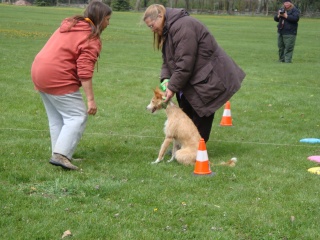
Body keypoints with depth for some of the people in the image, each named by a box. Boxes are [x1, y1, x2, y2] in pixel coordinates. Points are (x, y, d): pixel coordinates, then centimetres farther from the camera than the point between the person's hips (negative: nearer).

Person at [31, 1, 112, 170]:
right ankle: (61, 154, -16)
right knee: (77, 117, -5)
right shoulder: (91, 39, -11)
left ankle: (59, 154, 17)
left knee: (56, 119, 16)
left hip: (39, 71, 9)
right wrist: (90, 99, -18)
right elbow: (85, 71, -19)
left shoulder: (70, 24, 15)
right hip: (57, 78, -9)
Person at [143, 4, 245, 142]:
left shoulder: (182, 26, -24)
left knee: (201, 117, -5)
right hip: (193, 79, 10)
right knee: (186, 114, 13)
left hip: (209, 78, -10)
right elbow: (167, 61, 10)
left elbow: (185, 63, -28)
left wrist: (173, 87, -23)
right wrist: (165, 79, -9)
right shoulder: (167, 31, 10)